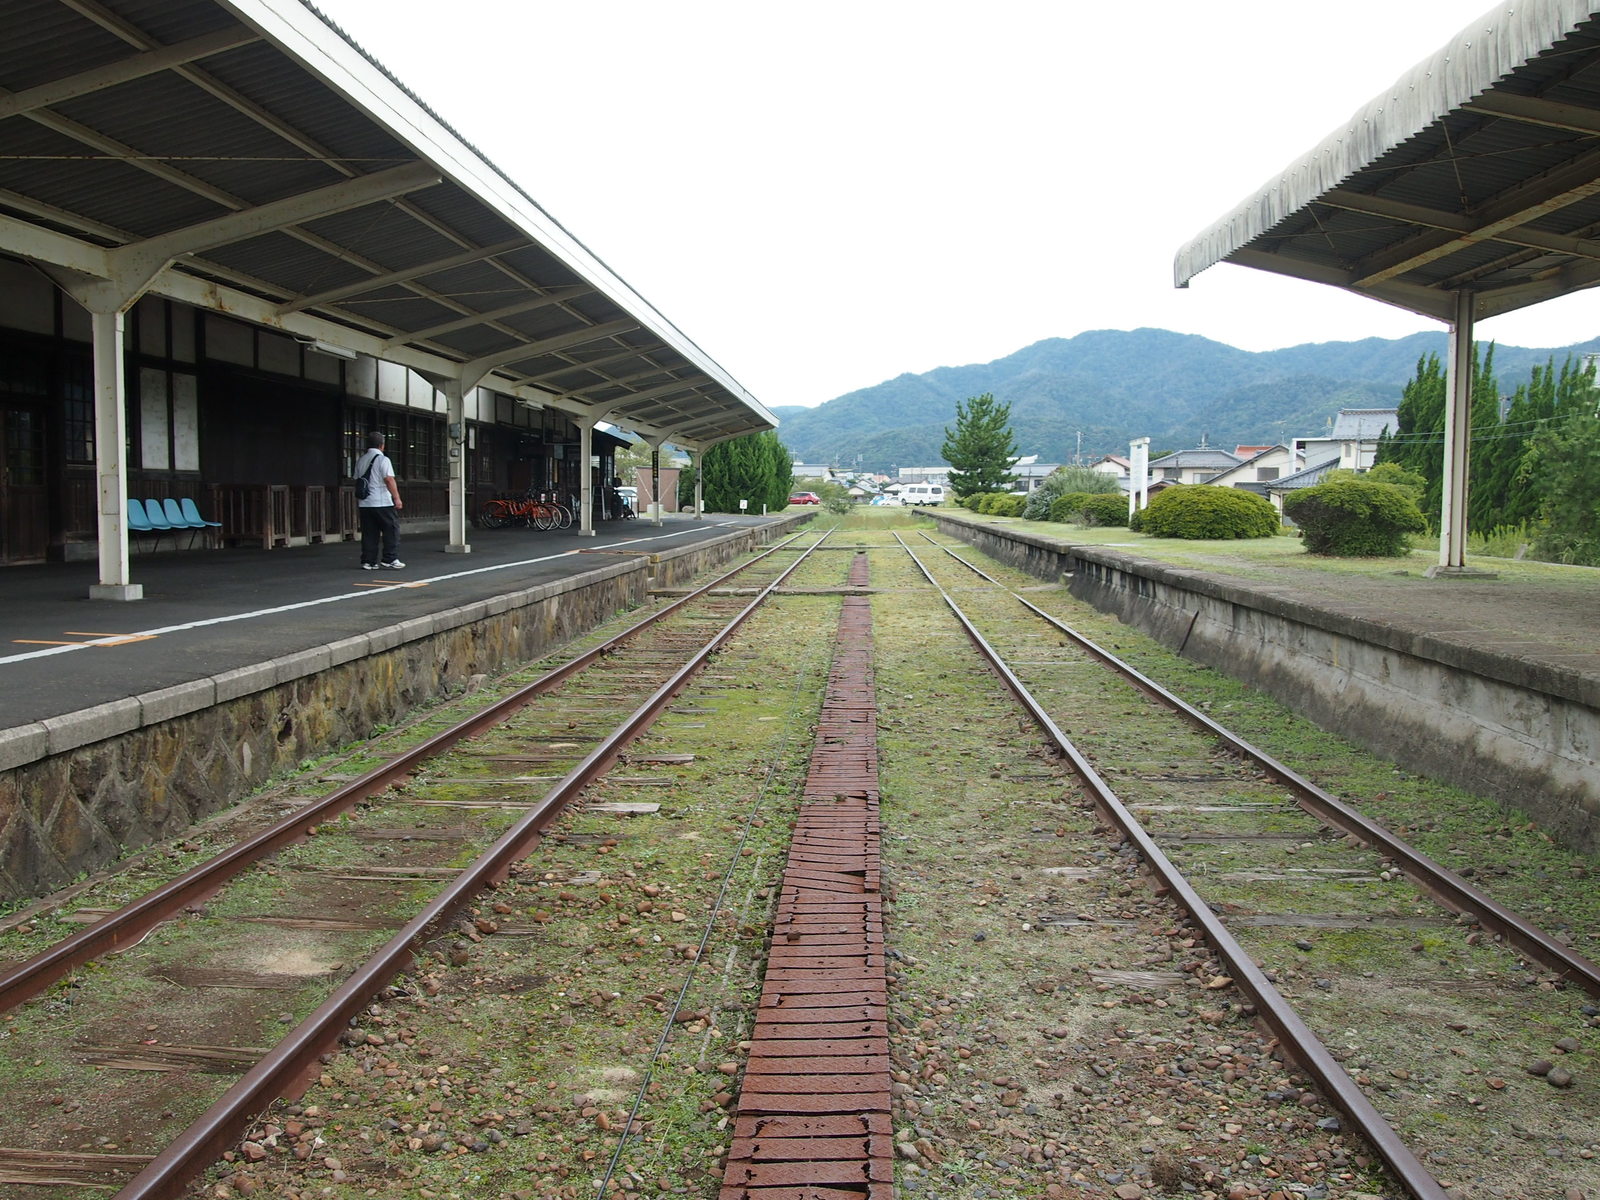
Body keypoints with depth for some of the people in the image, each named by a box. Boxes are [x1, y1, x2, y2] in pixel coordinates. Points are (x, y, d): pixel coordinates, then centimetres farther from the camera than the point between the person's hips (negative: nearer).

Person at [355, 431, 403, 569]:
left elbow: (357, 481, 16)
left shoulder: (361, 461, 13)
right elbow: (389, 480, -15)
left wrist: (358, 500, 23)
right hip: (383, 503, -6)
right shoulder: (383, 459, -8)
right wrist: (397, 498, -14)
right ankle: (389, 560, -2)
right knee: (391, 530, 1)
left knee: (369, 533, 8)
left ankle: (368, 562, 6)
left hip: (364, 504, 6)